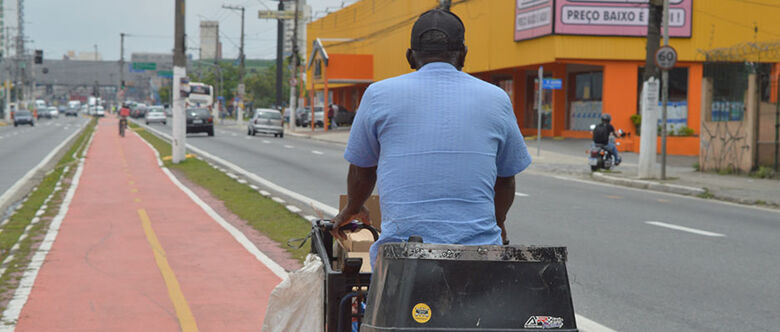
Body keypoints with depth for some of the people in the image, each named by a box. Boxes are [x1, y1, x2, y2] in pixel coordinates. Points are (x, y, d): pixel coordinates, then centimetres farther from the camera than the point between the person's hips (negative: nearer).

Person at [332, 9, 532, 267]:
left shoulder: (379, 96, 5)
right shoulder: (496, 99, 9)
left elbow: (361, 171, 19)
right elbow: (505, 180, 21)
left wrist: (353, 210, 40)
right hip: (478, 251, 1)